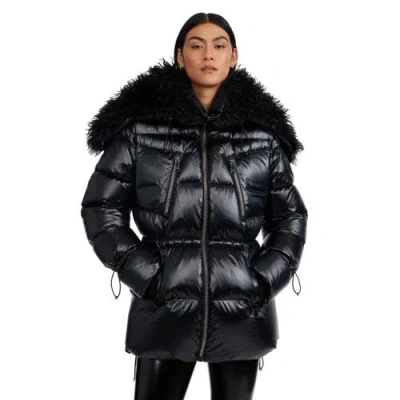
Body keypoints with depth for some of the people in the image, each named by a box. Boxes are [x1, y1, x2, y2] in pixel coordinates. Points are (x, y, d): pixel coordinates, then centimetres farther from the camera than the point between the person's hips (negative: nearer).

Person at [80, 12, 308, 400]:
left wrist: (265, 280, -1)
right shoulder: (140, 124, 0)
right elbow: (102, 207, 2)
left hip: (242, 312, 2)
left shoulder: (264, 132, 5)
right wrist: (146, 276, -7)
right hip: (164, 309, -1)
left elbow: (291, 217, 12)